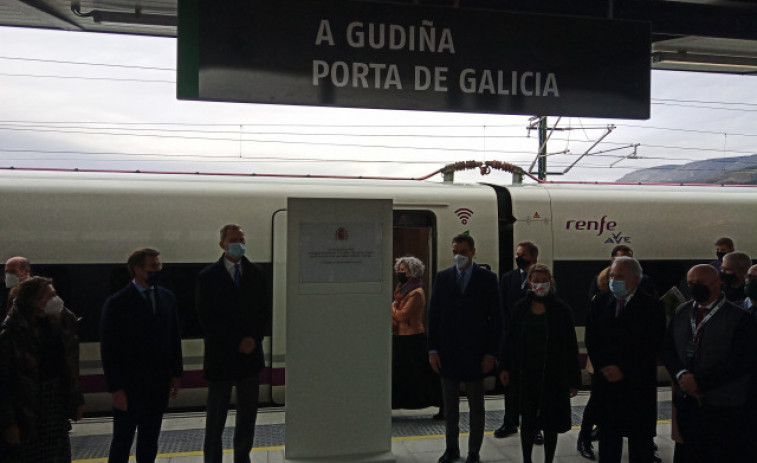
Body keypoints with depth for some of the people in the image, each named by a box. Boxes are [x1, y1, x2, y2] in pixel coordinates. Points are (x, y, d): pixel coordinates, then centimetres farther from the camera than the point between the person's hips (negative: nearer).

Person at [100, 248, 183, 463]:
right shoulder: (116, 303, -11)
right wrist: (115, 388, -12)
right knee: (122, 442, 8)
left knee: (149, 441, 15)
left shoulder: (167, 297, 4)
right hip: (129, 386, -4)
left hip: (159, 384, 5)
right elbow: (108, 350, -10)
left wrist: (176, 373, 7)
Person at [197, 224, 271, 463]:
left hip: (251, 355, 3)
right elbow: (207, 319, -8)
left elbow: (265, 312, 8)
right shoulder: (208, 277, -4)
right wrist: (237, 342, -13)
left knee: (247, 417, 11)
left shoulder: (256, 273, 6)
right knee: (215, 420, 6)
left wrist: (254, 339, -8)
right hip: (220, 357, -3)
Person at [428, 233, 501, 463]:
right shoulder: (442, 277, 3)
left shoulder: (487, 278, -3)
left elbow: (495, 318, -3)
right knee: (450, 406, 13)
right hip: (448, 352, 2)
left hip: (475, 354, -2)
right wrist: (433, 350, -3)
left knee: (476, 407, 10)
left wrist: (491, 353, -8)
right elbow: (433, 315, 3)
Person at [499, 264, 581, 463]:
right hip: (525, 374, 2)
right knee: (527, 420, 11)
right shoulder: (520, 308, 2)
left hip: (552, 375, -2)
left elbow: (571, 346, -4)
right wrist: (505, 367, 1)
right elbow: (510, 339, 6)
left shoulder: (561, 309, -5)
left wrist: (573, 380, -6)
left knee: (550, 423, 7)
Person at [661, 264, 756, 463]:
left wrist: (699, 381, -16)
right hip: (686, 401, 5)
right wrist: (681, 375, -11)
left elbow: (740, 362, -14)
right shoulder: (681, 312, 10)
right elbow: (667, 348, 8)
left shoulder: (738, 317, -7)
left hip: (723, 407, -5)